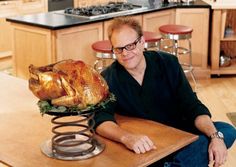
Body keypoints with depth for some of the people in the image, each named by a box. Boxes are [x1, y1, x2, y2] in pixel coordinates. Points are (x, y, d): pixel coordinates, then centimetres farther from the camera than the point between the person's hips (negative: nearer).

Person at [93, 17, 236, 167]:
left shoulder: (168, 63, -5)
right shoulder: (108, 79, -9)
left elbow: (193, 107, -8)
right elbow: (101, 119, -23)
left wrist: (215, 137, -25)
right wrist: (126, 137, -44)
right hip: (142, 148, -3)